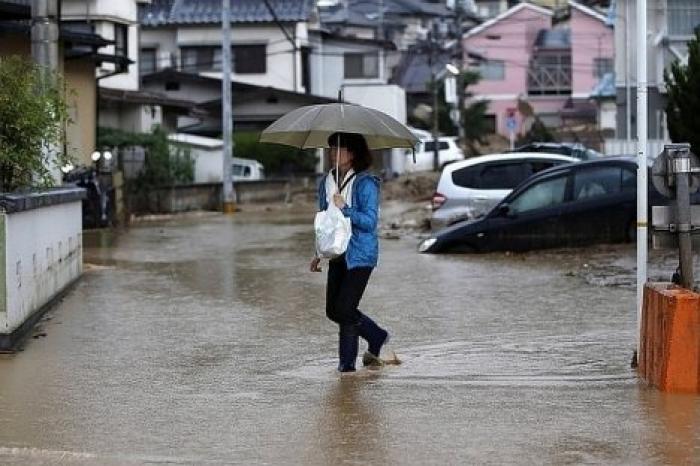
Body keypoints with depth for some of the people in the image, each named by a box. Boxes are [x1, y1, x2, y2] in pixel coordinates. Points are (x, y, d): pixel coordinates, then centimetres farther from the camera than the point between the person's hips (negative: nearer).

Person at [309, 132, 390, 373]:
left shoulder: (366, 183, -11)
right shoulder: (326, 182, 9)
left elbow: (370, 222, -15)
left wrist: (345, 208, -25)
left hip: (360, 255, -7)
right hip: (338, 254, 7)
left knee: (344, 309, -10)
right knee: (332, 310, 8)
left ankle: (347, 362, 5)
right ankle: (377, 338, 28)